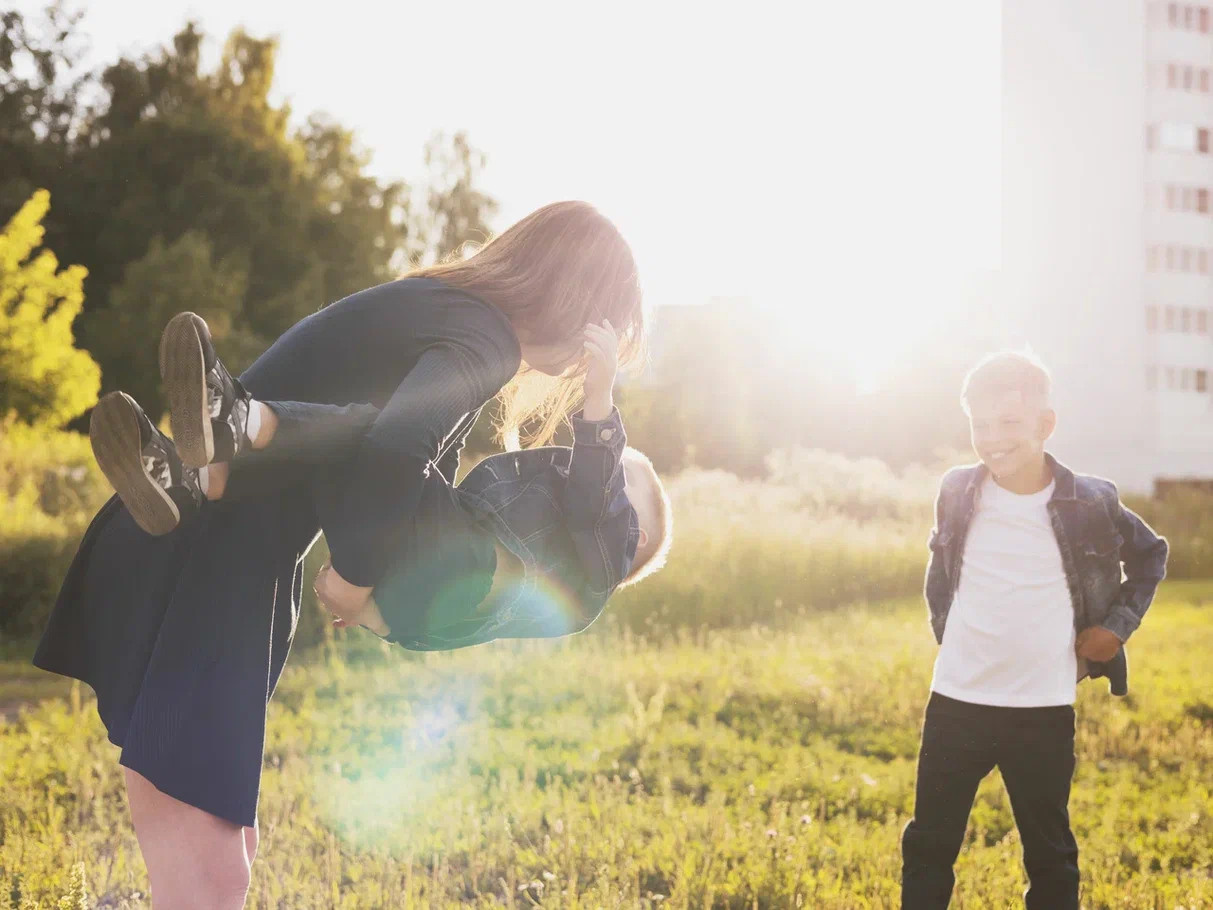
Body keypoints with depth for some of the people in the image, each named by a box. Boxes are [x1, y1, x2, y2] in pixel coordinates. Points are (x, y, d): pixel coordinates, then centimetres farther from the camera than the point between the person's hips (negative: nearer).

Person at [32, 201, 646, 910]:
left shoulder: (431, 303, 17)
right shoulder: (485, 340, -11)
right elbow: (393, 459, -29)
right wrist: (356, 575, -14)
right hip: (200, 577, -10)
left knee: (230, 847, 17)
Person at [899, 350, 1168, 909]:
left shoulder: (1090, 502, -8)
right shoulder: (957, 492, -2)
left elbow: (1150, 555, 10)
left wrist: (1119, 624, 1)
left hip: (1045, 711, -2)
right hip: (956, 702, 2)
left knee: (1050, 852, 12)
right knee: (929, 843, 10)